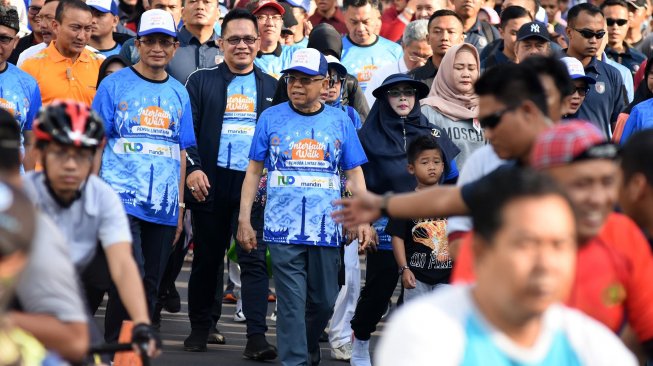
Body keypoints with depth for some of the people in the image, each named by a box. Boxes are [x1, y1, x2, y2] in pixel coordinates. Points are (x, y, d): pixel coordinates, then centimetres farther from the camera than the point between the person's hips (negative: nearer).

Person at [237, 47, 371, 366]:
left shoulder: (340, 121, 7)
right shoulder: (271, 118, 4)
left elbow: (354, 174, 9)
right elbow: (254, 171, 7)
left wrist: (363, 219, -1)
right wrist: (244, 219, 2)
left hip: (326, 230, 2)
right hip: (283, 231, -2)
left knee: (324, 301, 10)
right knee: (291, 303, -5)